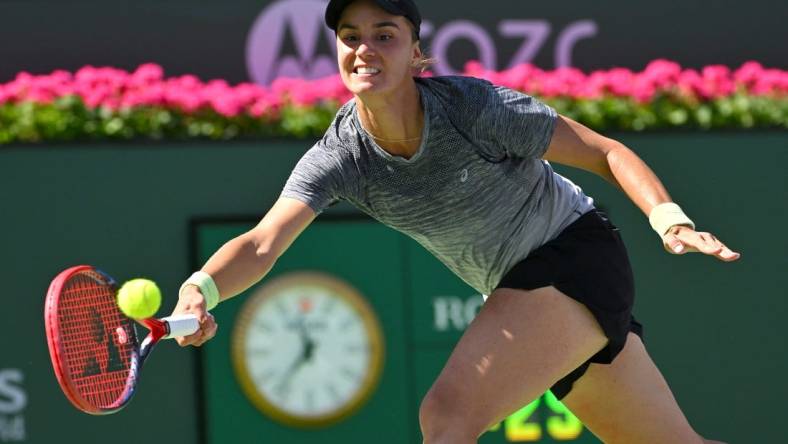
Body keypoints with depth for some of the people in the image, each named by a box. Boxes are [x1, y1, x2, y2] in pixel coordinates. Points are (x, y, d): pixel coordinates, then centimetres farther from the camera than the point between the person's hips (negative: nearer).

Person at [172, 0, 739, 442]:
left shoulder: (477, 107, -23)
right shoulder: (337, 158, -11)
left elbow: (606, 153, -14)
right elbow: (262, 243, -24)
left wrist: (669, 218, -31)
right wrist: (201, 290, -45)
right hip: (518, 289, 6)